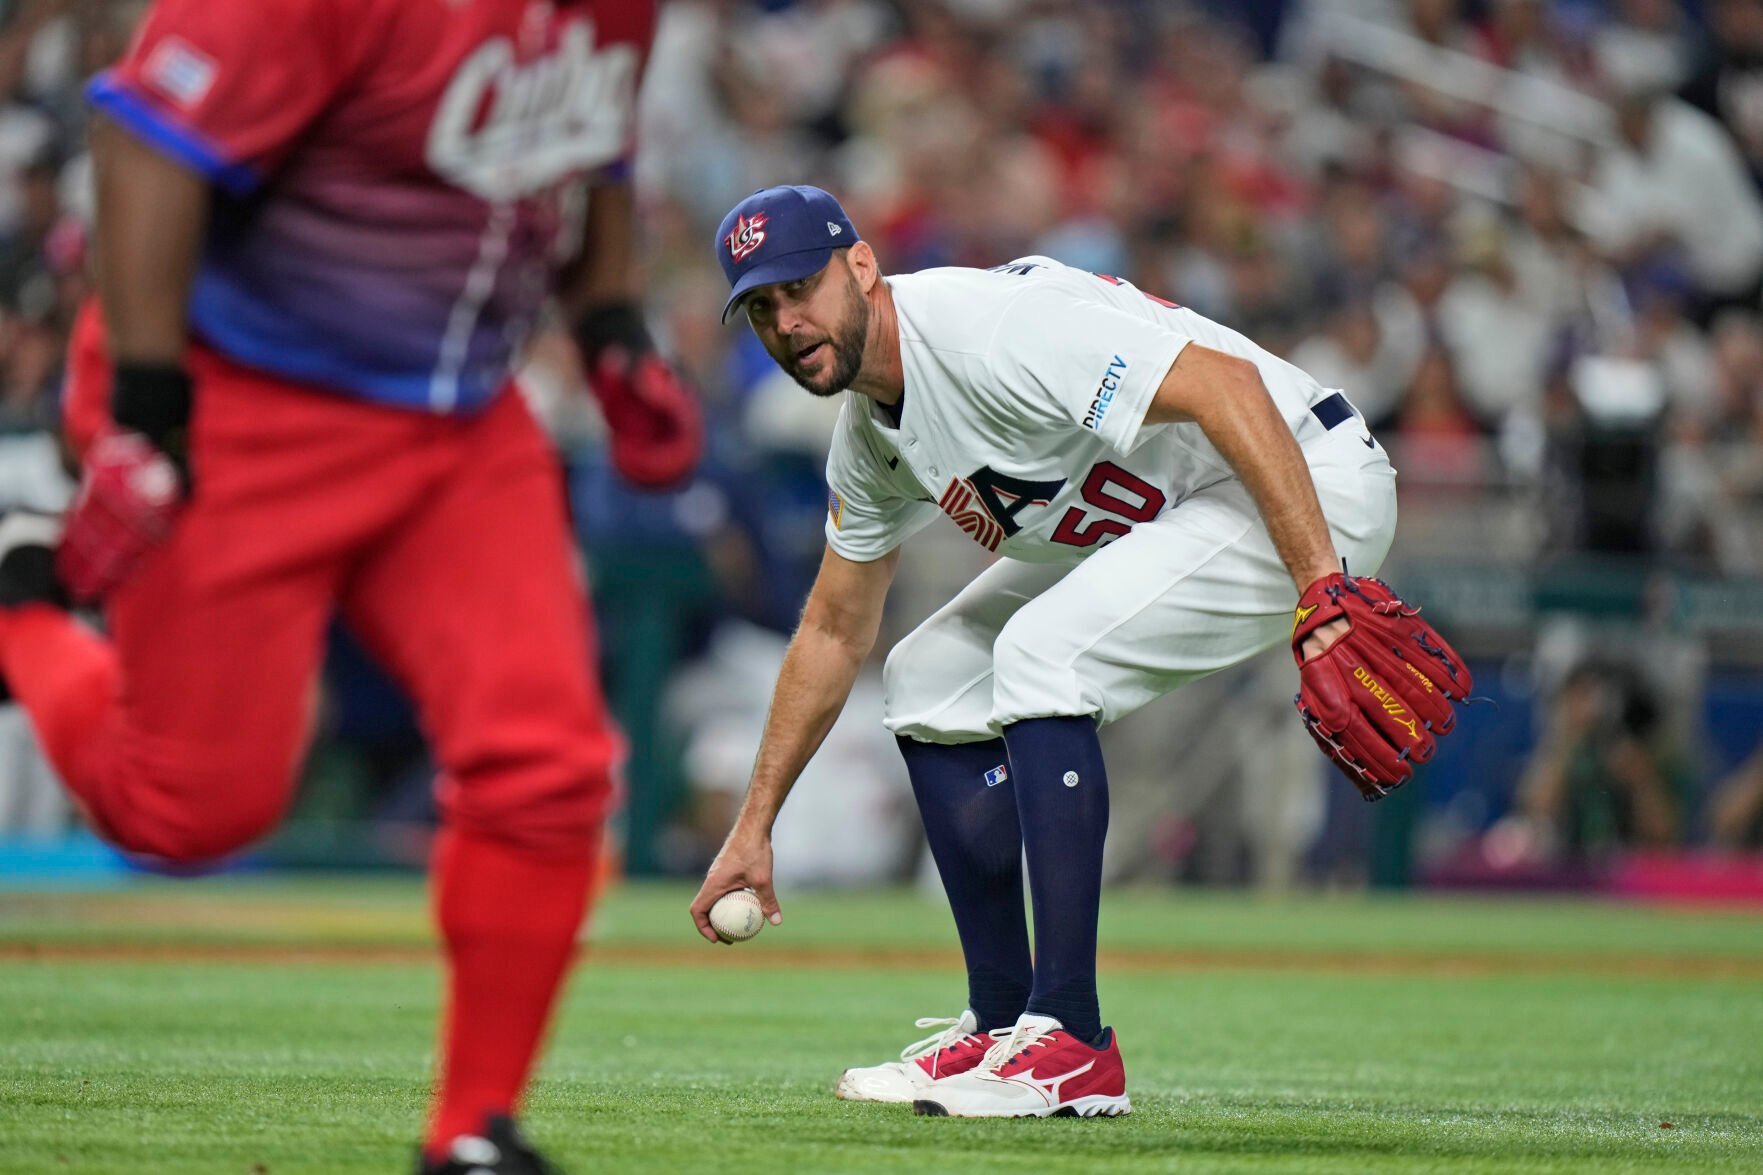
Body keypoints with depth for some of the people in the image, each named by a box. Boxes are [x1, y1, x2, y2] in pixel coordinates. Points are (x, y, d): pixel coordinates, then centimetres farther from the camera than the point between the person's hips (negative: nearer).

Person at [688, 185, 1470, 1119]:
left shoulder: (985, 325, -26)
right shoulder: (868, 435, 5)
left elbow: (1225, 383, -34)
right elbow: (834, 631, 18)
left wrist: (1324, 594, -40)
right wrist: (753, 828, 19)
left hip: (1305, 489, -10)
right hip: (1150, 529, 10)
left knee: (1039, 652, -27)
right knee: (929, 687, 8)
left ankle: (1071, 1049, -23)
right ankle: (1002, 1026, 13)